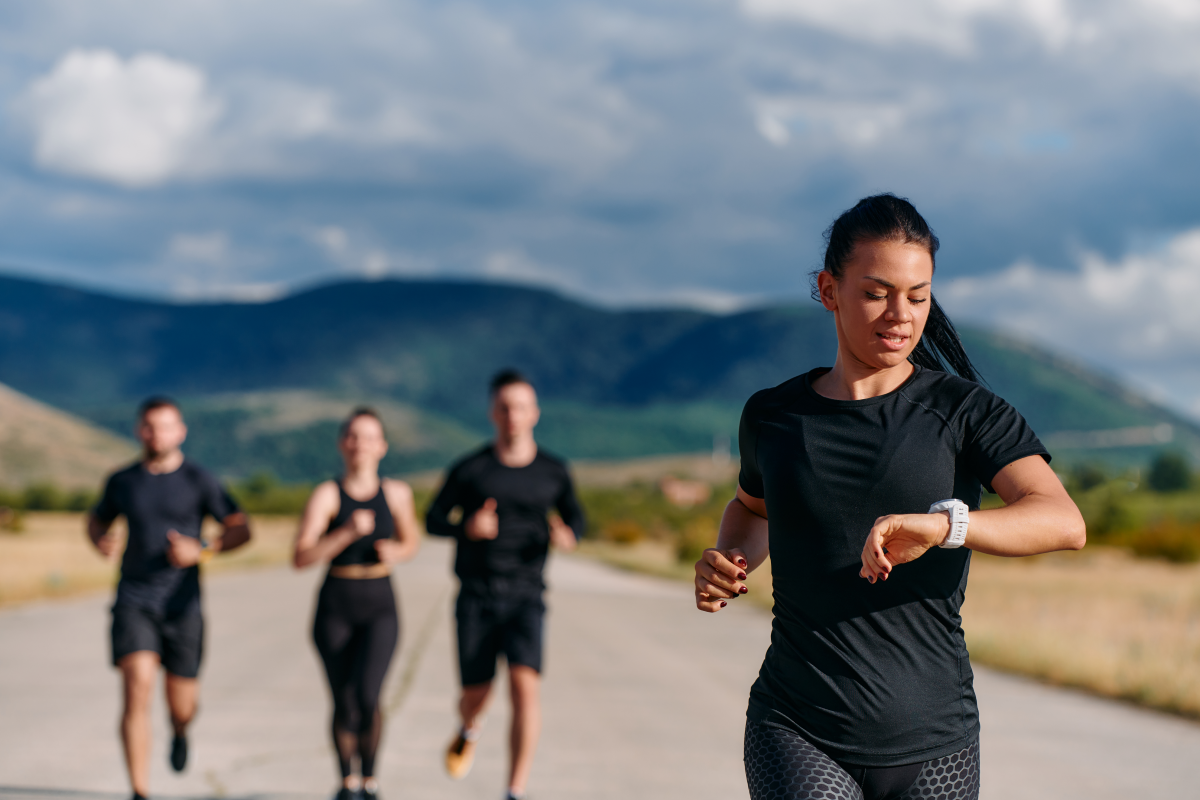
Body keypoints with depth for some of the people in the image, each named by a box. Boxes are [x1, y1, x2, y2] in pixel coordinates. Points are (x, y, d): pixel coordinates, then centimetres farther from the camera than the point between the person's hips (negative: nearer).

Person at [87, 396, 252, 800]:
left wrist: (201, 551, -18)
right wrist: (101, 541, -4)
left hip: (182, 605, 0)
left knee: (181, 705, 9)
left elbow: (241, 529, -1)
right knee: (137, 687, -20)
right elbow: (96, 521, 21)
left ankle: (180, 731, 51)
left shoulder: (198, 481, -3)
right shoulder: (122, 481, 4)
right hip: (133, 602, 0)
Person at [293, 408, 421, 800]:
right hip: (335, 608, 0)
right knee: (343, 704, 6)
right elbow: (301, 558, -18)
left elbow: (411, 542, 17)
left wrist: (395, 553, -7)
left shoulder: (396, 493, -1)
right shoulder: (326, 495, -9)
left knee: (367, 695, -19)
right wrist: (348, 532, -29)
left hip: (380, 608, 0)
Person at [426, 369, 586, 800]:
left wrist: (566, 535, -9)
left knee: (525, 686, -19)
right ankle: (470, 728, 45)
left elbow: (574, 518, 17)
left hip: (524, 598, 0)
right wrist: (468, 527, -18)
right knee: (477, 695, 5)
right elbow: (434, 521, 5)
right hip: (476, 598, 0)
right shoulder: (470, 470, -3)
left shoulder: (553, 472, 2)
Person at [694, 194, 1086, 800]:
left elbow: (1064, 522, -15)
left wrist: (942, 524, -33)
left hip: (929, 742, 0)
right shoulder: (773, 416, 7)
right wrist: (728, 560, 7)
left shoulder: (966, 413, 0)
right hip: (797, 733, 0)